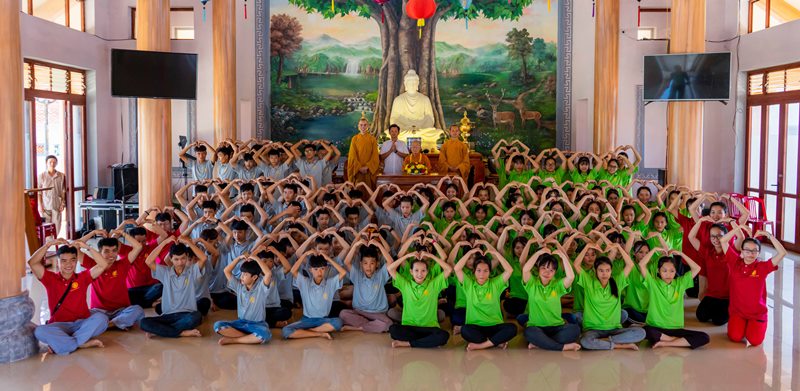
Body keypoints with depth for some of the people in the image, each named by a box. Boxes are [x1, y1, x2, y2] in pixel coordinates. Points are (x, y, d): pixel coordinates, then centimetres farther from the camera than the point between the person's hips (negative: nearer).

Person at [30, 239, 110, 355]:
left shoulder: (83, 277, 9)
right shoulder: (50, 278, 7)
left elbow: (103, 265, -4)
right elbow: (32, 263, -7)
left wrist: (87, 247, -10)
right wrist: (48, 244, -13)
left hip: (82, 323, 1)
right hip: (59, 326, -1)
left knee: (101, 318, -31)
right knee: (40, 331, -33)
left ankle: (61, 343, -27)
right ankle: (83, 343, -29)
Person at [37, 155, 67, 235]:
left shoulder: (61, 176, 4)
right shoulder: (42, 176, 0)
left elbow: (63, 191, 8)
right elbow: (39, 192, 1)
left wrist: (63, 203, 2)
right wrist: (40, 205, -4)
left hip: (57, 205, 1)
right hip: (45, 205, -1)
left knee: (56, 226, 2)